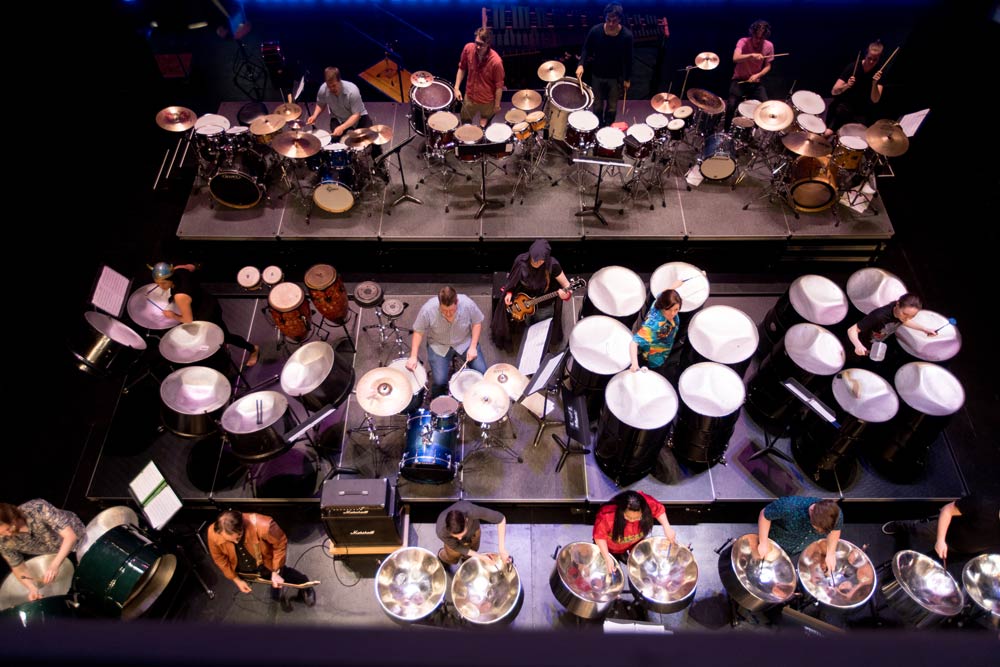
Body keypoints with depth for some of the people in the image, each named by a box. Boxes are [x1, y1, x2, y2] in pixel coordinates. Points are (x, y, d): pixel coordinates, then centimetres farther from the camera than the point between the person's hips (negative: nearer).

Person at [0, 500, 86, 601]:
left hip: (76, 539, -3)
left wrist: (55, 565, -49)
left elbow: (70, 535, -39)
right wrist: (32, 588, -28)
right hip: (51, 554, 3)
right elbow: (19, 569, -10)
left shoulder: (38, 508, -39)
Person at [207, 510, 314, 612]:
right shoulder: (213, 534, -34)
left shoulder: (263, 526, -44)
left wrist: (276, 572, -18)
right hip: (242, 572, 2)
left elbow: (281, 544, -22)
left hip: (267, 566, -2)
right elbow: (220, 559, -11)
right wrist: (236, 580, -4)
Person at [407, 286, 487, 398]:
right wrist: (413, 356, -20)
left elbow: (477, 323, -8)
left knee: (482, 372, -11)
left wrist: (473, 347, -15)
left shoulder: (468, 304, -27)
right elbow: (418, 331, -13)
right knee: (439, 381, -17)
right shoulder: (428, 309, -30)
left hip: (465, 342, 2)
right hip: (438, 346, -1)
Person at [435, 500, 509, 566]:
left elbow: (501, 518, -37)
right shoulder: (441, 531, -43)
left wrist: (502, 549, -39)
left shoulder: (472, 511, -49)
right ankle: (442, 555, 51)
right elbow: (456, 547, -22)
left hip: (473, 527, 1)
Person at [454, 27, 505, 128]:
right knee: (465, 123, 25)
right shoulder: (468, 48, -19)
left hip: (487, 101, -4)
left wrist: (497, 105, -8)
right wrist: (456, 88, -5)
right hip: (470, 96, 4)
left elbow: (499, 85, -17)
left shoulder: (496, 61, -31)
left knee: (484, 127, 21)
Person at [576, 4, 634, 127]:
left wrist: (627, 79, 0)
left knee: (612, 108, 13)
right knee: (597, 106, 16)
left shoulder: (626, 35, -19)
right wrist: (581, 64, -21)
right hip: (597, 75, 1)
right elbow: (586, 49, -4)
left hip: (615, 77, -1)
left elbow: (628, 59, -7)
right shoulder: (595, 31, -18)